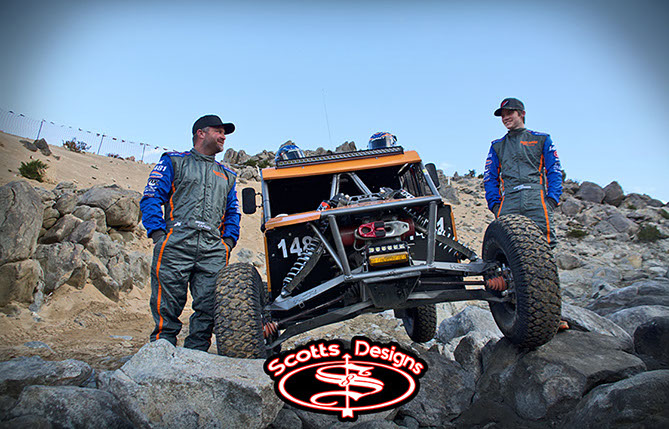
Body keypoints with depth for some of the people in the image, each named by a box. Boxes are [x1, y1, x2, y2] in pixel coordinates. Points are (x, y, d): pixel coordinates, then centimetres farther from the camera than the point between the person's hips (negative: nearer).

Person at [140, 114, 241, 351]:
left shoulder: (227, 175, 28)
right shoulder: (173, 162, 15)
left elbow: (233, 211, 26)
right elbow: (150, 199, 5)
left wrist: (229, 240, 8)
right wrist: (158, 232, -8)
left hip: (213, 251, 4)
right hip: (176, 245, -3)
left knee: (209, 309, -5)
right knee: (167, 309, -6)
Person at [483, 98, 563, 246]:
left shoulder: (542, 139, 20)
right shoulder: (497, 146, 26)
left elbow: (554, 171, 12)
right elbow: (490, 178, 20)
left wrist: (552, 198, -3)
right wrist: (494, 204, 6)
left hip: (537, 196, -1)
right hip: (509, 199, 2)